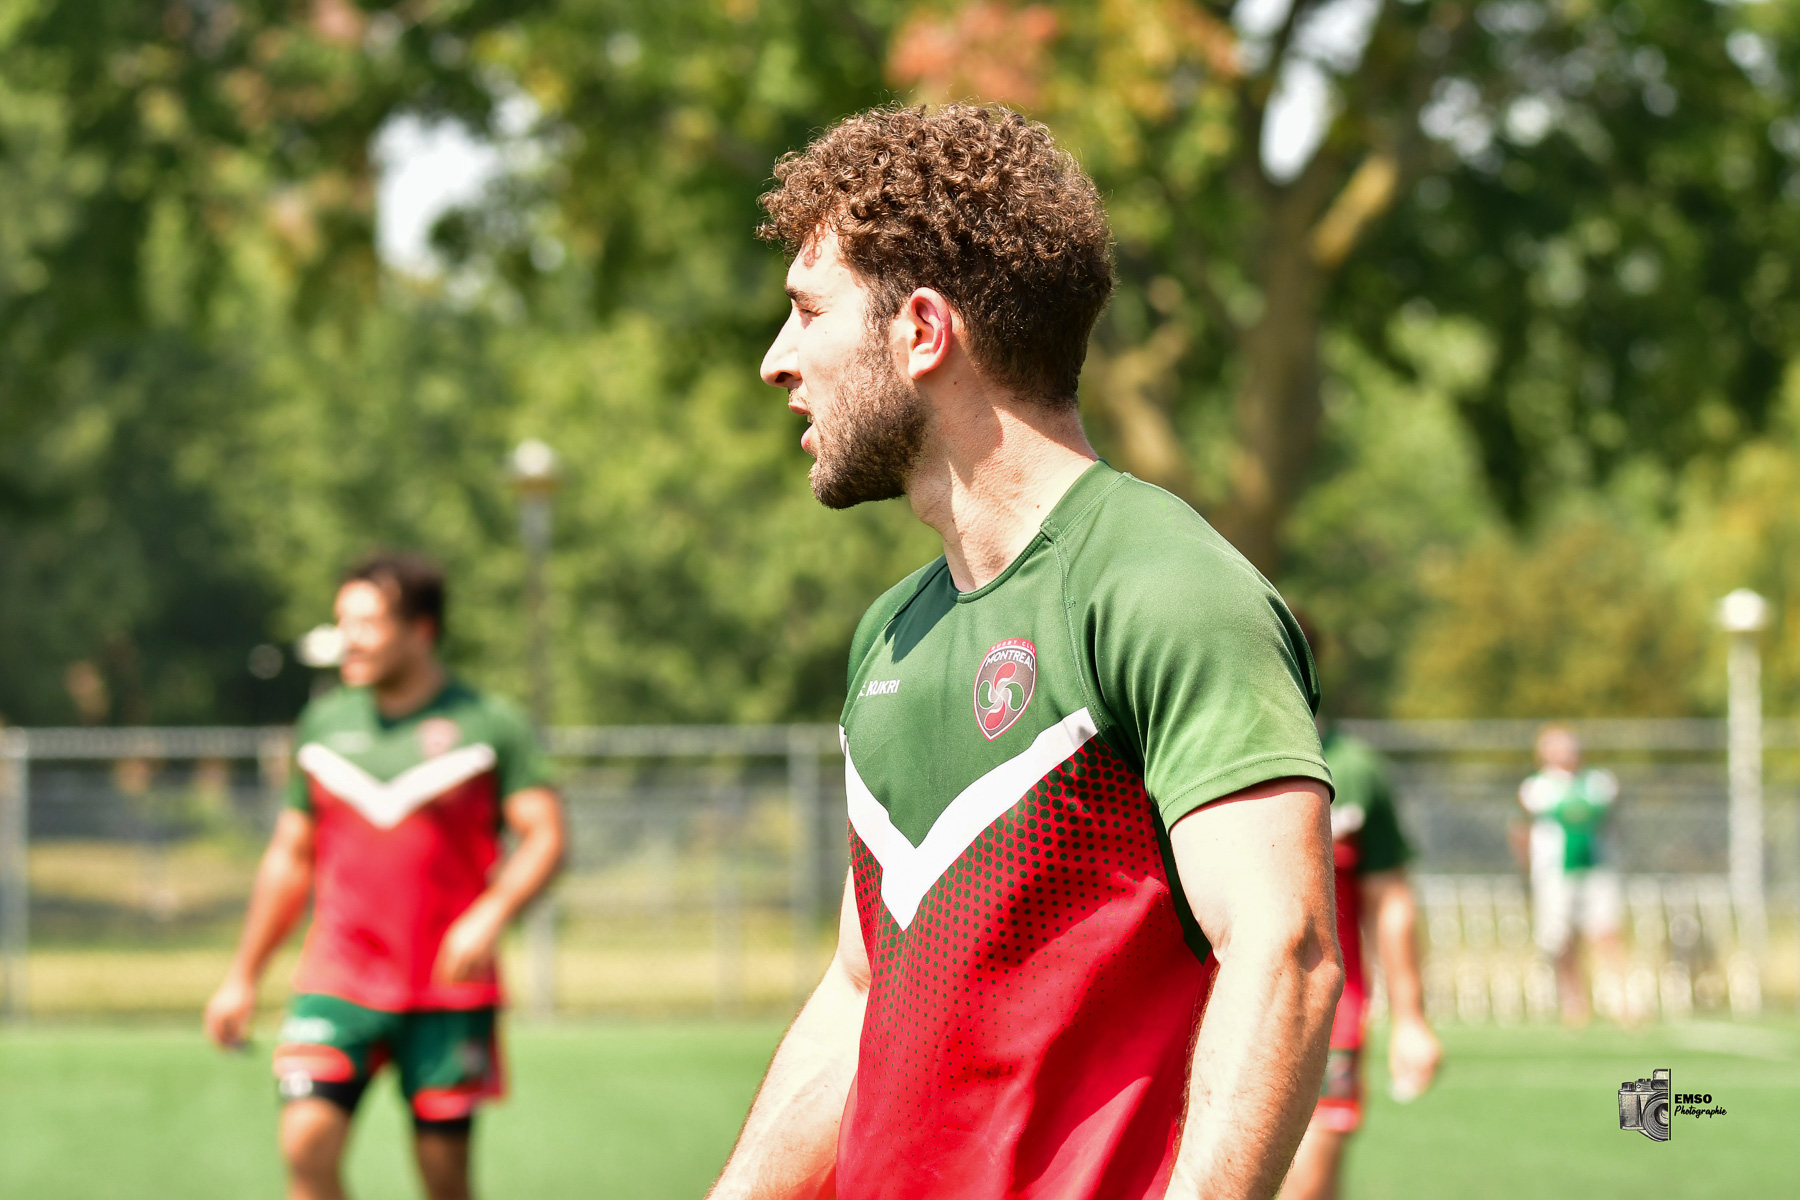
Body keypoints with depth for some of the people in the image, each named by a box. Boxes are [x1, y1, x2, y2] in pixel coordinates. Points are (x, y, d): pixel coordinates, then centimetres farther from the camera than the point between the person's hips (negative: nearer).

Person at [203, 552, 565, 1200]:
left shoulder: (489, 725, -1)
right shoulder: (323, 723, 10)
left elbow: (545, 837, -5)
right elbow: (291, 856, 18)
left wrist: (490, 915, -23)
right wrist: (243, 976, 17)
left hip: (450, 992, -2)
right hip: (338, 982, 2)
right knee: (307, 1145, -16)